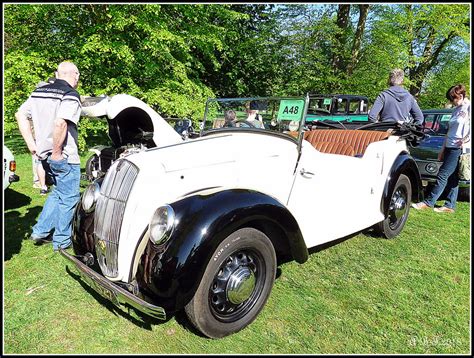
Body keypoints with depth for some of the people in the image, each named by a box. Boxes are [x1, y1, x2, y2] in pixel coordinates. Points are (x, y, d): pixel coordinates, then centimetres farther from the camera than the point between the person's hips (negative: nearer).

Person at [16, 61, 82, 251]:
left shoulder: (38, 92, 11)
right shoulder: (71, 95, -15)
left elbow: (20, 115, 10)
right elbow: (60, 123, -29)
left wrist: (31, 144, 7)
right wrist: (57, 152, -20)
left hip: (44, 154, 8)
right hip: (65, 157, -8)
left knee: (57, 192, 25)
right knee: (68, 198, 7)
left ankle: (40, 231, 25)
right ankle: (62, 240, 17)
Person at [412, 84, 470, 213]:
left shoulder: (469, 107, -6)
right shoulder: (456, 110, 19)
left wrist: (465, 140, -19)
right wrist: (443, 149, 17)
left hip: (459, 149, -8)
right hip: (450, 147, 8)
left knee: (443, 175, -8)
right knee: (452, 178, 10)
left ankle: (428, 202, -4)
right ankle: (450, 205, 14)